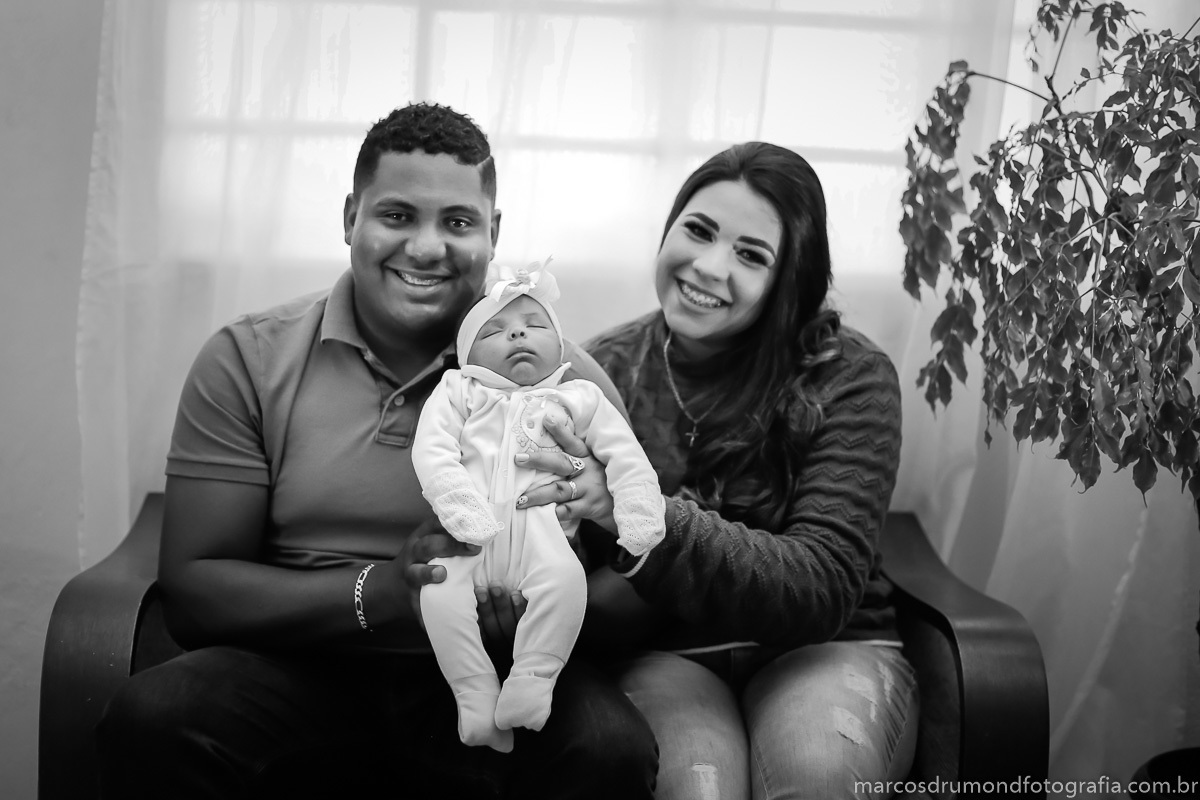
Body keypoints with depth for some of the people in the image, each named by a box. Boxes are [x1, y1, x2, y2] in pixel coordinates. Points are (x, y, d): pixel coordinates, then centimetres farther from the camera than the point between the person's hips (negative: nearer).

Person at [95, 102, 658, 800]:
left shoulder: (563, 377, 1)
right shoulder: (245, 362, 2)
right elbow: (193, 592, -3)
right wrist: (384, 592, -18)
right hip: (300, 674, 1)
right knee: (150, 721, -28)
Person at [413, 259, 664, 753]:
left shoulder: (578, 398, 23)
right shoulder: (457, 391, 21)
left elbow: (627, 457, 14)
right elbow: (431, 452, 5)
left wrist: (640, 522, -3)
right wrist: (463, 512, -13)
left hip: (540, 529, -1)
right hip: (470, 535, 1)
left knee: (565, 579, -33)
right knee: (439, 590, -28)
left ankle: (532, 682, -21)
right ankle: (476, 696, -16)